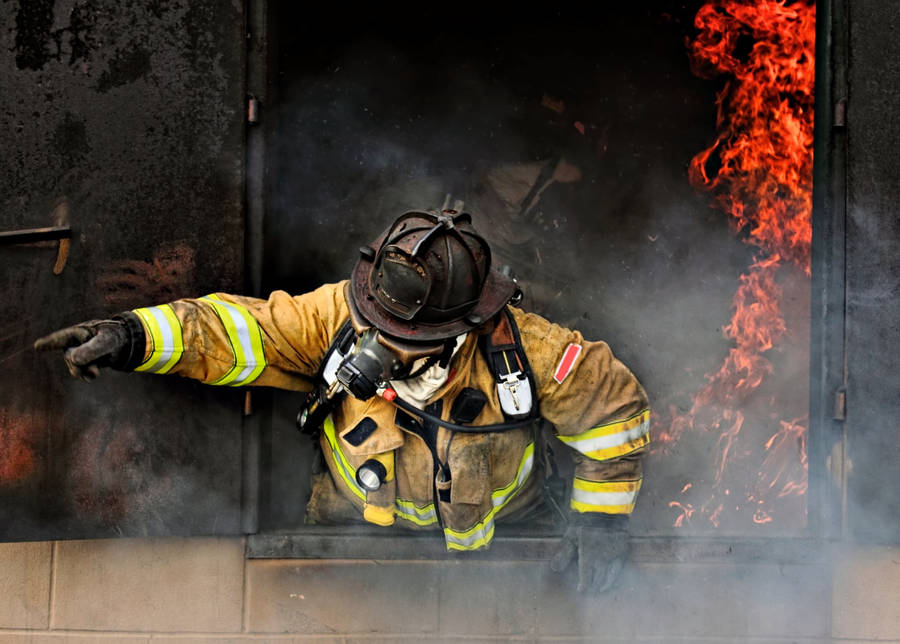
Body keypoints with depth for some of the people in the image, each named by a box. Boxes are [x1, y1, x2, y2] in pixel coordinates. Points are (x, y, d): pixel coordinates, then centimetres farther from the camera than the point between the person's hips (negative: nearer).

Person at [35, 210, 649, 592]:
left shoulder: (519, 349, -35)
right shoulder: (341, 316, -32)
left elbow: (613, 399, -20)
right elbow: (243, 329, -31)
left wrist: (602, 515, -18)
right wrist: (134, 336, -47)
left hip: (493, 527, -1)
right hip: (362, 515, 1)